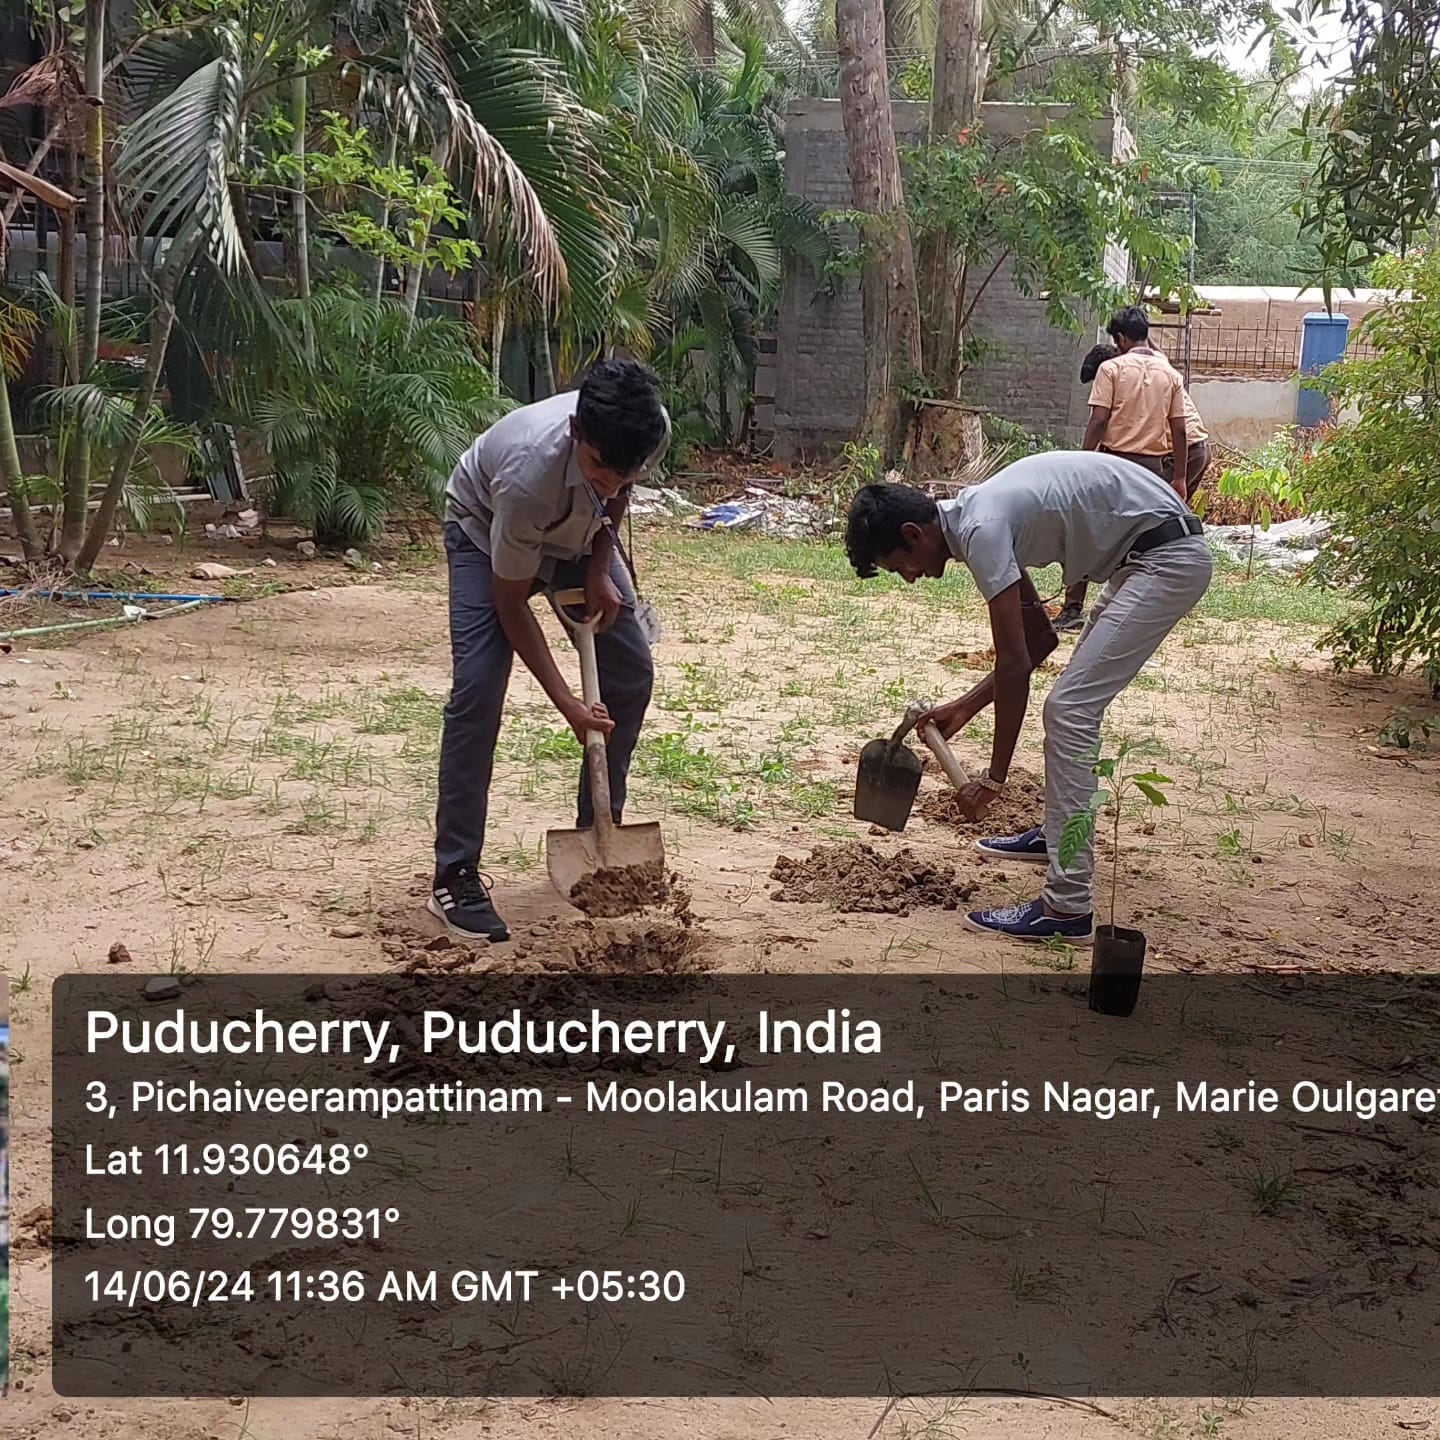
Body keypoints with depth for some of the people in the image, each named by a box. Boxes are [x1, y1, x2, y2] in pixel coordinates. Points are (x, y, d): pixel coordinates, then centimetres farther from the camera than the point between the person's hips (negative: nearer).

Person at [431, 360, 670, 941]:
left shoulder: (653, 431, -31)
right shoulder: (528, 472, -44)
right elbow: (510, 602, -29)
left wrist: (600, 570, -12)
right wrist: (566, 703, -30)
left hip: (579, 534, 5)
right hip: (486, 529, -5)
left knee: (631, 670, -2)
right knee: (477, 688, -20)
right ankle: (454, 877, -14)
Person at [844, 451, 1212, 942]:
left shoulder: (981, 529, -18)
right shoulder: (979, 514, 11)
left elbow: (1014, 665, -18)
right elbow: (1032, 638, 18)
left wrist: (995, 777, -12)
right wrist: (963, 708, 17)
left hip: (1168, 558, -10)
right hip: (1154, 552, 10)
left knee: (1069, 708, -13)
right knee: (1076, 701, 22)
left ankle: (1067, 909, -14)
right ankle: (1058, 834, 40)